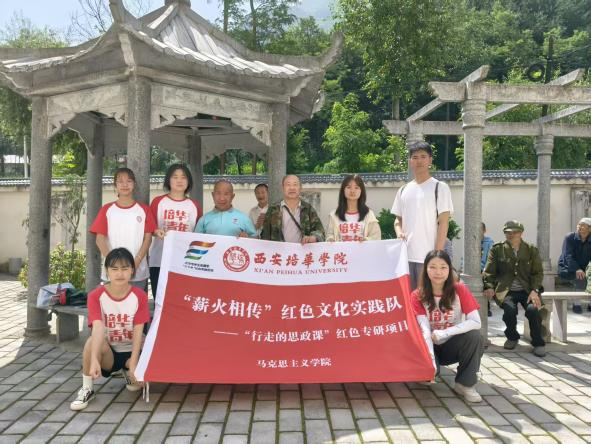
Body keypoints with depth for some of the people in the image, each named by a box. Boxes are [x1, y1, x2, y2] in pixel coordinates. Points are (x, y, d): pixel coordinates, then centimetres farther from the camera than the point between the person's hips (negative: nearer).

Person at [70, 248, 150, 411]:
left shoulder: (140, 296, -11)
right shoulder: (96, 295, -14)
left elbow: (138, 331, -15)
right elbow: (98, 328, -29)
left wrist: (133, 363, -25)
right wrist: (94, 360, -42)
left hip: (130, 350, 1)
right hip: (108, 351, -1)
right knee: (93, 342, -34)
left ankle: (128, 372, 16)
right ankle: (87, 389, -11)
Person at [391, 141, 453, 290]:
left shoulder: (439, 187, -1)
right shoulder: (403, 190, 14)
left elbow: (443, 222, -6)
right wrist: (399, 233, -3)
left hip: (428, 256, -5)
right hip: (406, 256, 5)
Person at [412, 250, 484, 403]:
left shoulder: (460, 290, -13)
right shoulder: (417, 296, -12)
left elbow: (476, 322, -22)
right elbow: (424, 330, -22)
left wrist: (444, 333, -29)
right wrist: (430, 360, -36)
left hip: (453, 345, 0)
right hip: (431, 347, 0)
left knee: (475, 336, -29)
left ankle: (465, 384, -11)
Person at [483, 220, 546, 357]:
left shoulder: (532, 250, 10)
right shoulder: (497, 249, 8)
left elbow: (538, 272, 5)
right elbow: (489, 271, 4)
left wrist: (535, 290, -12)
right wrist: (489, 286, -14)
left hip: (527, 290, 1)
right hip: (506, 291, 0)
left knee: (533, 309, -30)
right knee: (510, 309, -31)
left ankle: (538, 343, -4)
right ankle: (512, 337, 2)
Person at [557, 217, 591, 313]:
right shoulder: (569, 238, -9)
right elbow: (568, 256, -20)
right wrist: (577, 269, -36)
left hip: (582, 269, 4)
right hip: (567, 269, -4)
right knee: (581, 280, -30)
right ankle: (576, 303, -8)